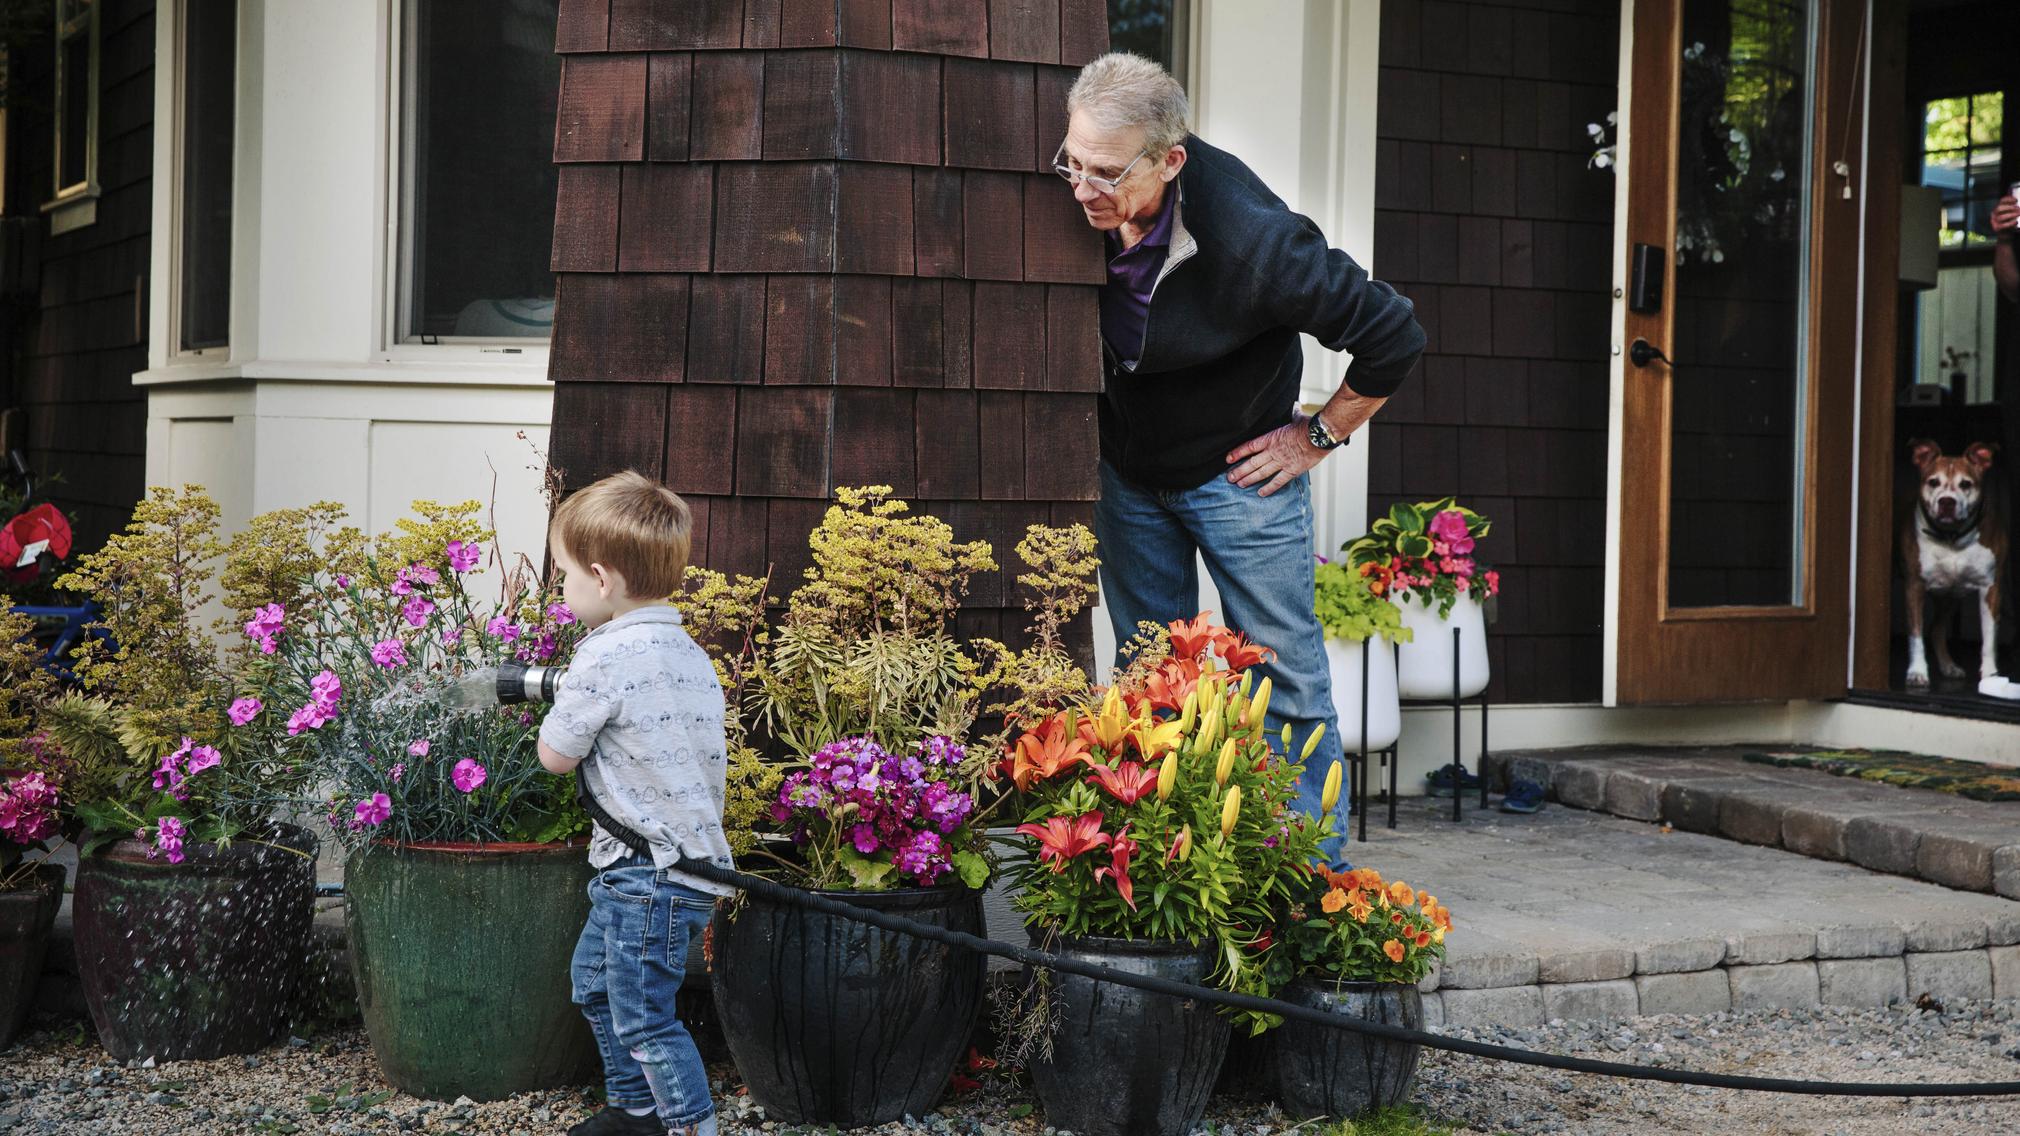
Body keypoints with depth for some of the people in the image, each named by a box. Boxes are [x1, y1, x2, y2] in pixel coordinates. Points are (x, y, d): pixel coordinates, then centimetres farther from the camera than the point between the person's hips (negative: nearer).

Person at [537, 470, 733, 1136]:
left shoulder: (606, 658, -20)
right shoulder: (689, 654, 7)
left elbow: (555, 755, -12)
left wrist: (556, 699, 8)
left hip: (651, 874, -10)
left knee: (643, 1017, -3)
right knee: (596, 986, 24)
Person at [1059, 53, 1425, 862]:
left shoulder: (1252, 239, -32)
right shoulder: (1087, 212, -17)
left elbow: (1394, 335, -21)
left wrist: (1318, 437, -12)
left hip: (1238, 470, -5)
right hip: (1126, 471, 5)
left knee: (1285, 675, 0)